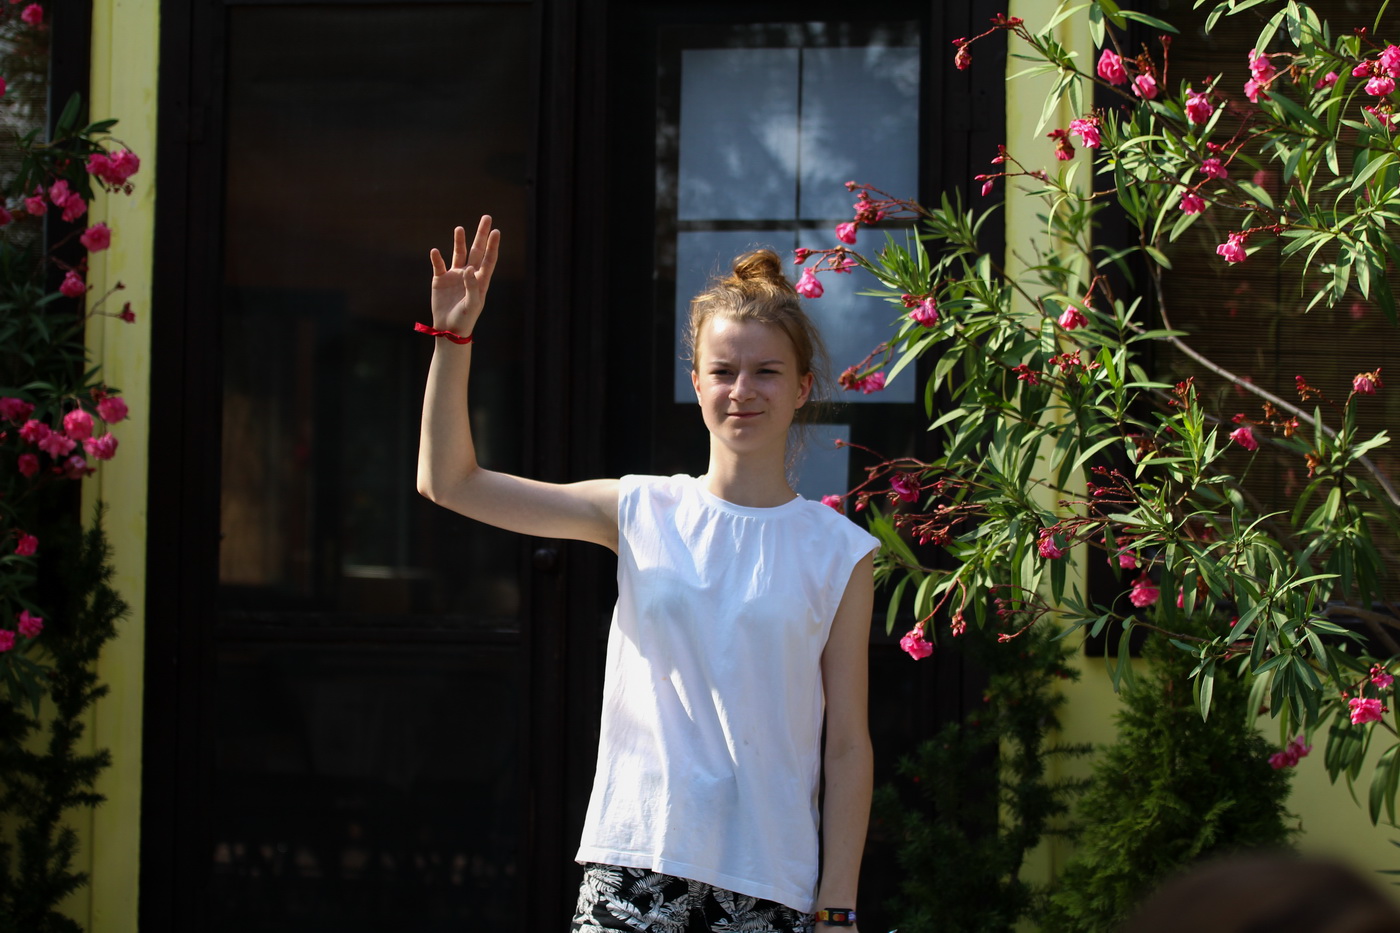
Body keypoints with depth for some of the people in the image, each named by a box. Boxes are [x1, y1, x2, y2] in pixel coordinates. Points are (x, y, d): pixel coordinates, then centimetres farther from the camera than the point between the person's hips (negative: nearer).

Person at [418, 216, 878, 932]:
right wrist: (453, 337, -6)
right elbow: (449, 482, 3)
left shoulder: (839, 553, 1)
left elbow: (847, 745, 1)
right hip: (634, 871, 1)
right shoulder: (642, 512, 5)